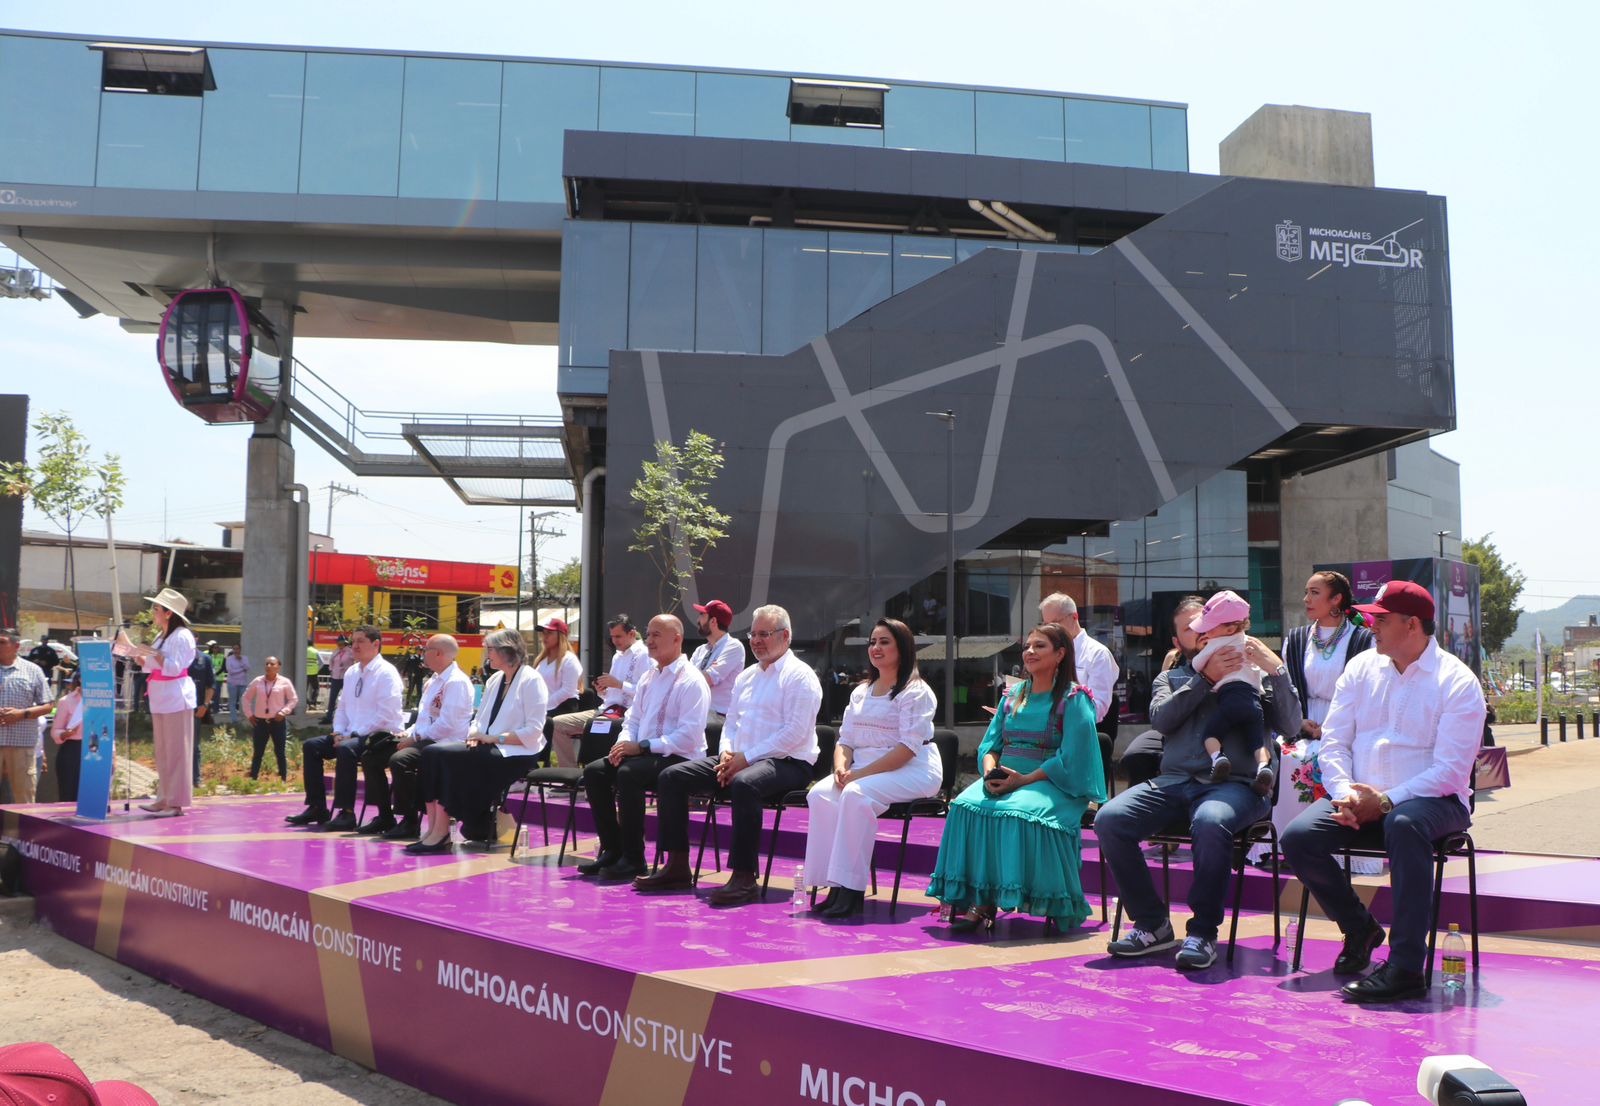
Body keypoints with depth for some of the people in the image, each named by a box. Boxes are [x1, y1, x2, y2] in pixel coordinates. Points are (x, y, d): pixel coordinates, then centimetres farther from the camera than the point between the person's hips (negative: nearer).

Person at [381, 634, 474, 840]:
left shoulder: (456, 682, -14)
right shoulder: (434, 680, 19)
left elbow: (446, 724, -22)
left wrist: (415, 738, -17)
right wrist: (409, 734, 7)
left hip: (444, 745, -10)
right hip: (425, 740, 10)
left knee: (400, 760, -30)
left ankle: (410, 822, -18)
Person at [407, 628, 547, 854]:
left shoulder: (531, 681, -8)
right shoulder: (494, 680, 17)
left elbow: (533, 731, -14)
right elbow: (480, 717, 21)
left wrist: (494, 738, -16)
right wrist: (475, 734, -2)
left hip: (516, 753, -8)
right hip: (489, 748, 8)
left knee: (450, 758, -26)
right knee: (432, 753, -14)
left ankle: (441, 833, -20)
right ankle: (433, 828, -20)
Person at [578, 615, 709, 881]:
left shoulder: (692, 681, -11)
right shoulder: (648, 677, 16)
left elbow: (688, 736, -20)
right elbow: (633, 719, 21)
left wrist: (642, 746, -21)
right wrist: (624, 743, -2)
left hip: (679, 758, -8)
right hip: (644, 753, 9)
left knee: (628, 773, -32)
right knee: (594, 771, -9)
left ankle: (633, 859, -21)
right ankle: (611, 850, -1)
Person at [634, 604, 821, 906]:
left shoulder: (799, 676, -5)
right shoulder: (746, 676, 21)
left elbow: (795, 732, -16)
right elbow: (731, 721, 23)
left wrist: (747, 757, -19)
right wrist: (727, 752, 0)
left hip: (786, 762, -8)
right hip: (739, 758, 8)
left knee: (744, 784, -41)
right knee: (671, 777, -5)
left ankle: (744, 878, -34)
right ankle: (677, 867, -4)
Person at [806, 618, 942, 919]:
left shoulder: (916, 691, -4)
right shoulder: (861, 691, 21)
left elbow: (908, 748, -15)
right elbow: (845, 740, 17)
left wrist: (861, 774, -20)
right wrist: (841, 768, -7)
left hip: (913, 772, -7)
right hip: (863, 771, 7)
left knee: (856, 795, -33)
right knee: (820, 795, -21)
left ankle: (852, 890, -30)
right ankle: (835, 886, -23)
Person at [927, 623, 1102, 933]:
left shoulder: (1074, 698, -2)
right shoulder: (1013, 695, 18)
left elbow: (1070, 759, -12)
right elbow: (990, 743, 15)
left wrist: (1024, 780, -18)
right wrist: (990, 769, -8)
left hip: (1054, 786, -6)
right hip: (1004, 780, 6)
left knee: (1022, 813, -36)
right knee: (967, 806, -24)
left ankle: (1056, 908, -25)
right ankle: (980, 902, -26)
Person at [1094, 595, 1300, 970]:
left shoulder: (1252, 673, 17)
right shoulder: (1171, 678, 25)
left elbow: (1290, 725, 3)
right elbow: (1161, 718, 3)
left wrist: (1276, 669, -7)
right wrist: (1206, 679, -4)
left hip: (1232, 783, -3)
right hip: (1174, 781, 3)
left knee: (1210, 823, -39)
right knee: (1109, 819, -22)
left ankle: (1203, 931, -22)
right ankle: (1152, 924, -9)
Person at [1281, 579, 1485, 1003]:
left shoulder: (1457, 682, -6)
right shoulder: (1361, 668, 10)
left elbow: (1452, 770, -13)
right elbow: (1333, 741, 6)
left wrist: (1387, 800, -22)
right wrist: (1344, 792, -13)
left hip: (1431, 798, -5)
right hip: (1358, 794, 5)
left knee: (1404, 824, -40)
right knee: (1297, 838, -19)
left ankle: (1406, 968, -36)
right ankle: (1360, 928, 8)